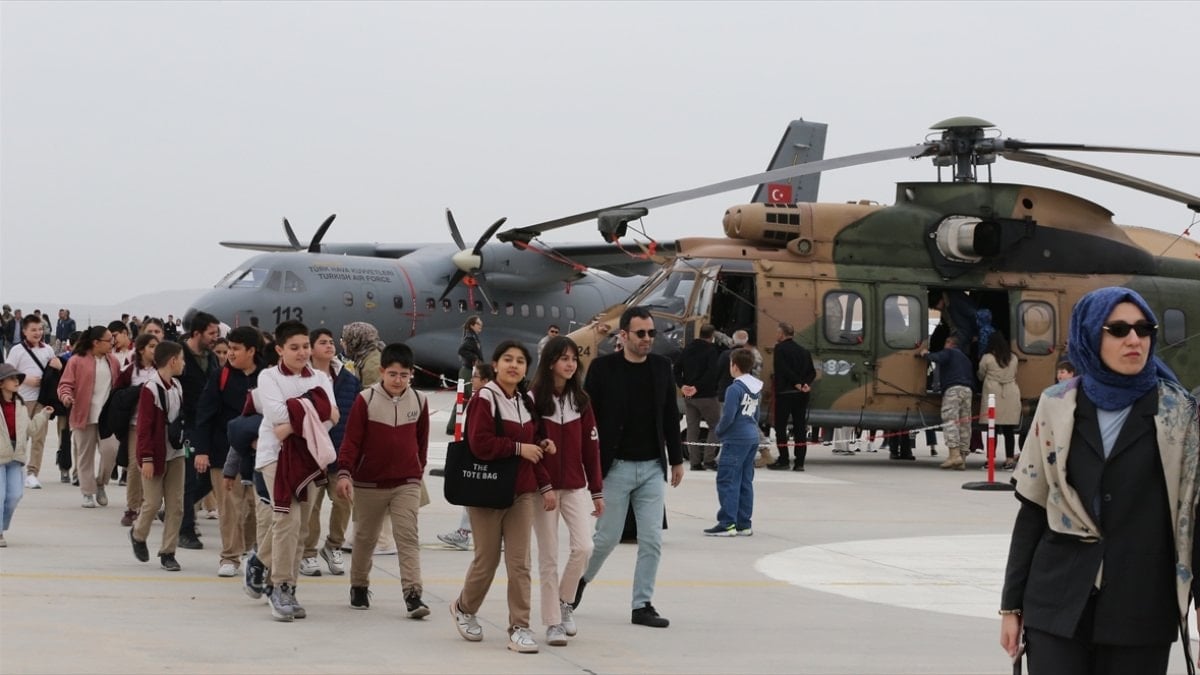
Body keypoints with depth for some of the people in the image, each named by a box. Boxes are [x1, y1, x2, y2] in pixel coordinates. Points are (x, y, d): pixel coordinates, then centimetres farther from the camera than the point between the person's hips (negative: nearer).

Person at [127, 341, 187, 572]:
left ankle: (168, 552, 10)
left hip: (176, 453, 7)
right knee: (153, 502, 0)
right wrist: (147, 458, -17)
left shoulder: (177, 387, 6)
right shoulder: (150, 389, -16)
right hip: (155, 456, -7)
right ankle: (138, 534, 29)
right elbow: (144, 427, -16)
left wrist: (184, 444, 13)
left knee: (175, 505, 3)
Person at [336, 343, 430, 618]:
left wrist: (419, 469, 18)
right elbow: (351, 440, -11)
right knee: (365, 537, 14)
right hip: (369, 482, -1)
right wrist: (344, 472, -21)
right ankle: (359, 587, 32)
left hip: (407, 483, 1)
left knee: (408, 536, -10)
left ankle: (412, 594, -16)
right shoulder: (365, 400, -9)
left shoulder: (418, 401, 0)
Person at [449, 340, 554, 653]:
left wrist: (545, 485, 8)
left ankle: (519, 627, 5)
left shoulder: (526, 403, 11)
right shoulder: (485, 399, -11)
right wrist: (519, 447, -17)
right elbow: (480, 444, -21)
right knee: (487, 560, 5)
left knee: (520, 562, 0)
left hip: (522, 492, 5)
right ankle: (464, 608, 32)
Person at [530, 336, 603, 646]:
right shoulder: (534, 400, -7)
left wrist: (597, 491, 8)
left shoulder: (580, 400, 6)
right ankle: (553, 623, 10)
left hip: (575, 486, 3)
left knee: (583, 547, -9)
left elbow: (591, 447, 8)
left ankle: (564, 601, 15)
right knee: (549, 556, 1)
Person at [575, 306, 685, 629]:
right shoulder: (603, 368, -8)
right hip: (616, 467, -4)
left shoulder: (661, 366, 4)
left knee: (652, 541, 1)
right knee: (607, 537, 3)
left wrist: (676, 460, 11)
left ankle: (642, 605, 10)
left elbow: (670, 416, 11)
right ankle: (580, 579, 30)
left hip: (652, 468, 4)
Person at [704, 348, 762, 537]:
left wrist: (719, 430, -2)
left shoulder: (735, 388, -16)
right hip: (752, 438, 9)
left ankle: (727, 524, -9)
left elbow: (728, 416, -19)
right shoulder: (756, 387, 11)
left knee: (727, 481, -6)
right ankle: (743, 524, 14)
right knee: (746, 481, 11)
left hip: (736, 439, -9)